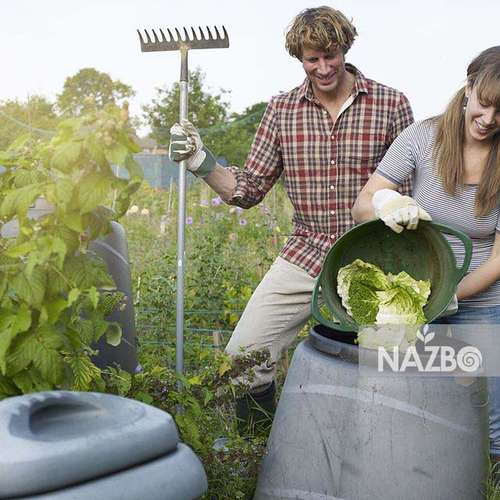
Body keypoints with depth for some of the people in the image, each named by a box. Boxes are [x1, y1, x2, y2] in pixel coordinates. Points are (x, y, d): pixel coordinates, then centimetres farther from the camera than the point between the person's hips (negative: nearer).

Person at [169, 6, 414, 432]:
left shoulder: (390, 104, -2)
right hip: (305, 254, 2)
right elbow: (250, 190, 5)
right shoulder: (282, 110, 4)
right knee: (242, 360, -4)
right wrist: (203, 164, -10)